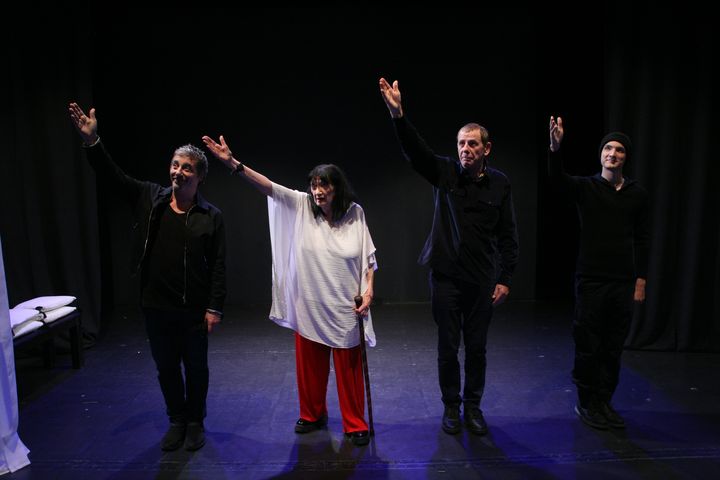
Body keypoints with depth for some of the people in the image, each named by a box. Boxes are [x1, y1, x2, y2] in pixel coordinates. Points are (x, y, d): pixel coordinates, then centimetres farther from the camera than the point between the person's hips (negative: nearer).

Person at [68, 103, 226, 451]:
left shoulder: (211, 216, -8)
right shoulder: (149, 198, 1)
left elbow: (218, 266, -8)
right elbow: (112, 175, -5)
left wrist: (215, 308, -10)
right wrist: (91, 141, -21)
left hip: (193, 309, -3)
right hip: (155, 306, 3)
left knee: (195, 368, 13)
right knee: (166, 368, 17)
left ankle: (195, 423, 34)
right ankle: (176, 421, 37)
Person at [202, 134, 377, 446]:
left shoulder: (354, 213, -5)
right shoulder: (302, 205, -5)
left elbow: (368, 256, 1)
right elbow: (268, 187, -15)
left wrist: (368, 290, -7)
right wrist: (233, 164, -25)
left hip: (344, 308, -2)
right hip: (309, 306, 2)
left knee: (349, 368, 8)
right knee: (309, 364, 16)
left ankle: (355, 425, 27)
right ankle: (313, 415, 39)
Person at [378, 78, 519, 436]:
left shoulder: (499, 183, 0)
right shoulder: (445, 172, -3)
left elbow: (508, 235, 2)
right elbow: (414, 150, -21)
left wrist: (505, 279, -2)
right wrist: (397, 114, -37)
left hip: (482, 279, 1)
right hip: (446, 276, -1)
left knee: (477, 348, 11)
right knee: (448, 347, 9)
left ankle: (473, 407, 29)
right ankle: (451, 407, 27)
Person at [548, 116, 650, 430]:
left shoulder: (638, 194, 7)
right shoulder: (586, 187, -2)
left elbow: (642, 239, 8)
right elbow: (557, 177, -23)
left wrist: (640, 280, 3)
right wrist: (555, 148, -42)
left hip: (623, 282, 3)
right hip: (590, 280, -3)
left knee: (614, 347, 11)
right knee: (588, 345, 4)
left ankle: (604, 401, 25)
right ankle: (586, 403, 19)